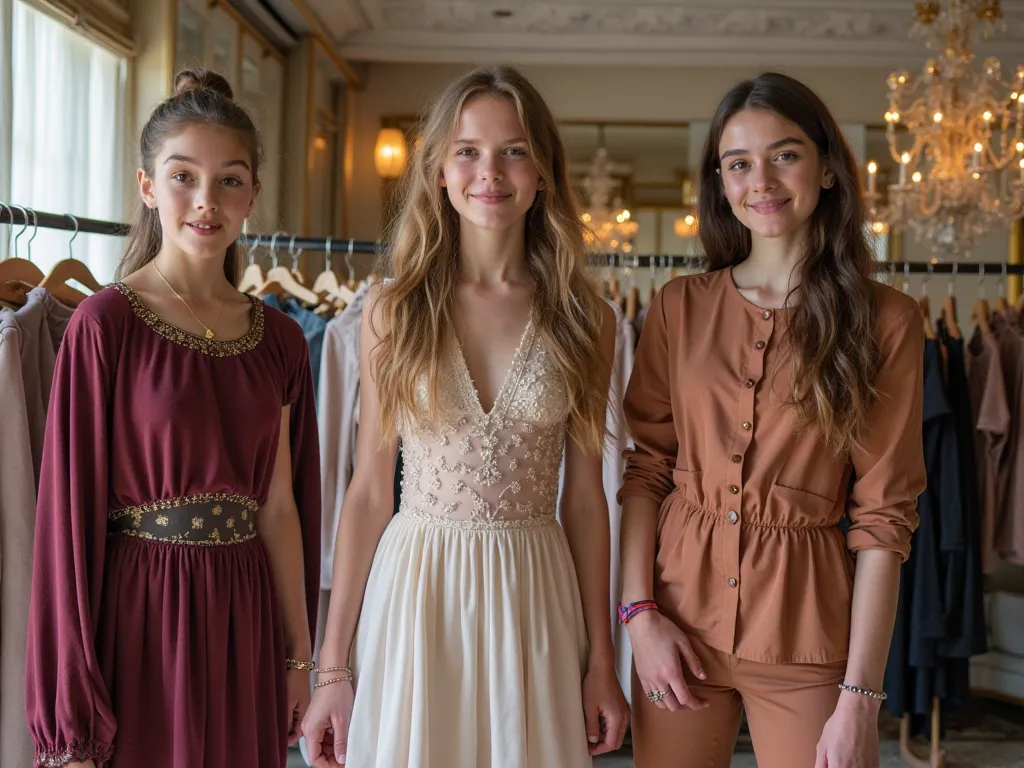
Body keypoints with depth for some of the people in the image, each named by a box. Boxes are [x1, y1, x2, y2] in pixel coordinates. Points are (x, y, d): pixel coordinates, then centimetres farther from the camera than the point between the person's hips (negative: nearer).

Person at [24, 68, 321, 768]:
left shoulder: (280, 338, 4)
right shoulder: (105, 324, -9)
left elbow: (280, 505, 8)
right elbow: (73, 510, -9)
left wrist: (300, 655, 9)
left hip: (246, 619, 4)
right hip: (140, 616, -4)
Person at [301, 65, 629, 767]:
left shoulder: (583, 320, 0)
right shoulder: (395, 312, -2)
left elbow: (584, 497, 3)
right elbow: (369, 491, -1)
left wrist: (602, 662, 4)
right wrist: (332, 668, -2)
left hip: (533, 598, 1)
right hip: (414, 590, 0)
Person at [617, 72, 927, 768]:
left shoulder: (886, 320, -4)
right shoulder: (680, 307, 3)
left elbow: (883, 516, -7)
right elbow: (646, 468, 4)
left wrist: (861, 696, -10)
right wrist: (640, 613, -6)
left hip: (804, 621, -2)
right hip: (681, 614, 2)